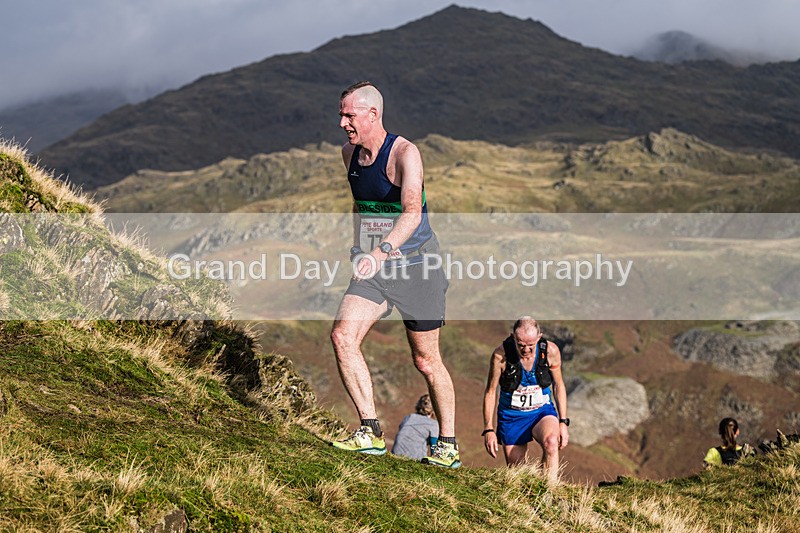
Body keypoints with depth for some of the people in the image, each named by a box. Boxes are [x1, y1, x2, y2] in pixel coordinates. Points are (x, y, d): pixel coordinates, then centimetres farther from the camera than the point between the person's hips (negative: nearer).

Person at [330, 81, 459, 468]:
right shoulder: (349, 153, 4)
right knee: (342, 334, -18)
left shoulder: (404, 153, -18)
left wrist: (382, 251, -47)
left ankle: (448, 445, 20)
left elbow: (412, 212, -32)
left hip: (415, 264, -6)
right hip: (373, 267, 6)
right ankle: (371, 433, -15)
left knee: (425, 361, 3)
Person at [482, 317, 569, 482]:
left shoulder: (551, 351, -14)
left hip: (542, 411, 0)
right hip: (512, 416, 0)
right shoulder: (501, 355, -19)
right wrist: (488, 429, -8)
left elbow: (558, 385, 1)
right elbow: (490, 391, -7)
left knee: (551, 442, -33)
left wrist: (563, 422, -2)